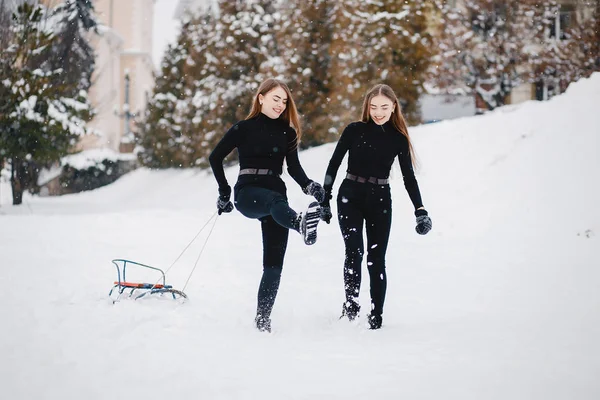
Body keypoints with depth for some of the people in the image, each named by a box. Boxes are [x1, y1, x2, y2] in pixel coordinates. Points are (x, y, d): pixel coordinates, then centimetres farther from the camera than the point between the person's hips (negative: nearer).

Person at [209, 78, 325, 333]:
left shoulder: (287, 132, 15)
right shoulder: (244, 128, 4)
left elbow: (294, 168, 10)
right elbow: (215, 157, 9)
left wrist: (309, 186, -10)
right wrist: (224, 194, 9)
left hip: (275, 195, 5)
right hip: (248, 192, -5)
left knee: (274, 262, -4)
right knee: (276, 200, -40)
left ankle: (262, 320, 0)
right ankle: (300, 223, -75)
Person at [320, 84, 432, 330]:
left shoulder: (399, 138, 1)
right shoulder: (354, 131, -3)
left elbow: (408, 176, 5)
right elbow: (334, 164, 3)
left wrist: (420, 209, -4)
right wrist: (324, 199, 1)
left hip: (380, 201, 1)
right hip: (350, 197, -1)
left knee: (376, 258, 1)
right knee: (354, 252, -18)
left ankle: (376, 315, 6)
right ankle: (351, 304, -10)